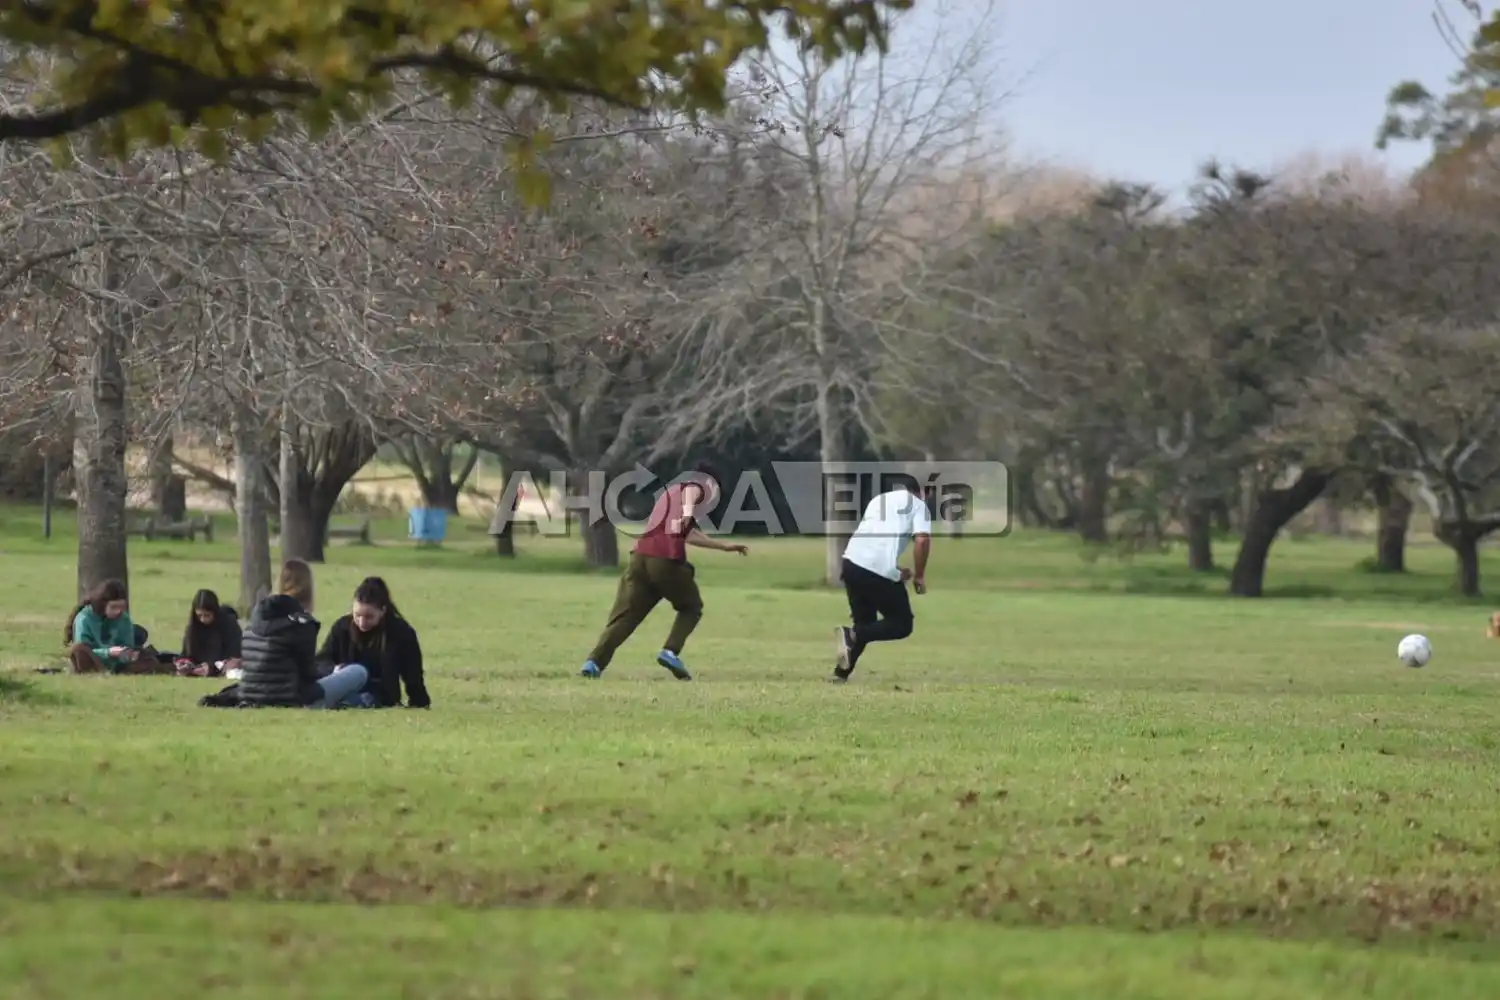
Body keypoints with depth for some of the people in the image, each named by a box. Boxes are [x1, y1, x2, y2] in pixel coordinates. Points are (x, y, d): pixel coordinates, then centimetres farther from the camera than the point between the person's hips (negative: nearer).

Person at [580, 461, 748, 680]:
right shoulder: (695, 488, 11)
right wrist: (688, 510, -37)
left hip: (640, 557, 6)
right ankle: (671, 652, -3)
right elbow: (690, 491, -16)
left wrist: (724, 546, 51)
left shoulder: (671, 492, 36)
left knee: (624, 615, 1)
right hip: (666, 561, -6)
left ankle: (594, 662, -17)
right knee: (691, 607, 17)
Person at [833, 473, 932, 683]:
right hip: (880, 570, -6)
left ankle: (841, 673, 9)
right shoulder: (917, 504, 12)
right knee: (902, 625, 8)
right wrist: (919, 575, 7)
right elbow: (922, 540, -4)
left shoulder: (878, 500, 29)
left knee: (865, 622, 23)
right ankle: (852, 634, -15)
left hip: (851, 562, 6)